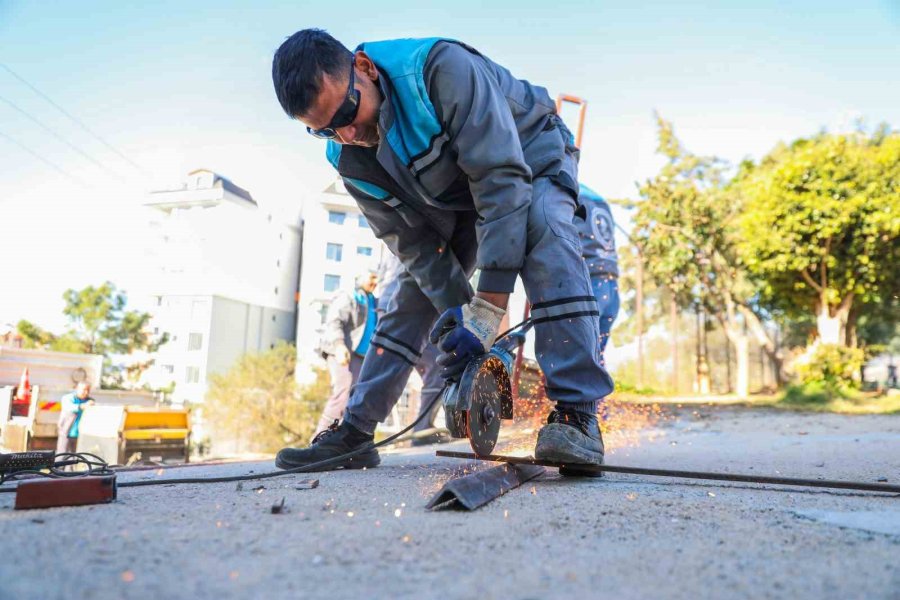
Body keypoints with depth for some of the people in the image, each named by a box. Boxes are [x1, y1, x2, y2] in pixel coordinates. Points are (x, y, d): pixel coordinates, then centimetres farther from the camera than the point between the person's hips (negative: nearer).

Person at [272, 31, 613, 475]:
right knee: (415, 292, -3)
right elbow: (415, 244, -13)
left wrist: (485, 311, -45)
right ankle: (354, 434, 3)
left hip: (531, 160, -5)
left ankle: (575, 413, -38)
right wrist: (457, 313, -26)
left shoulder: (441, 69, -37)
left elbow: (503, 181, -43)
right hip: (456, 199, 5)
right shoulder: (350, 160, -17)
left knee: (542, 227, -37)